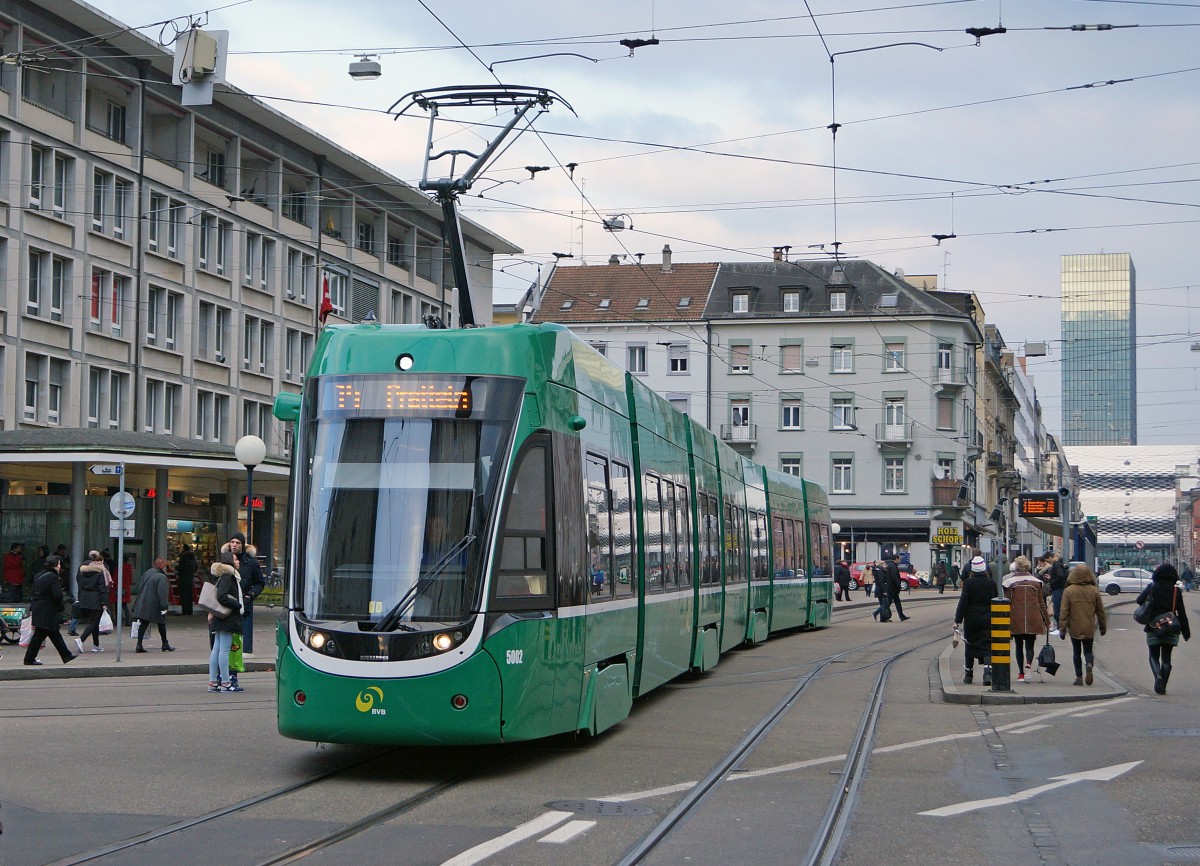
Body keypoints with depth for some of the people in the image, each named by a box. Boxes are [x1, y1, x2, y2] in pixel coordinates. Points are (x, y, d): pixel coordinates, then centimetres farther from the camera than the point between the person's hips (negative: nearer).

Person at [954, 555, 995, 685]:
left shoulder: (968, 583, -8)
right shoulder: (991, 583, 0)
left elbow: (963, 602, -10)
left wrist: (957, 620, -7)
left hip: (971, 620, -1)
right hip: (987, 619, 1)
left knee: (970, 645, 12)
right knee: (986, 646, 0)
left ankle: (968, 675, 20)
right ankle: (987, 671, -22)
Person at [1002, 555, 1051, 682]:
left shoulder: (1010, 582, 0)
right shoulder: (1036, 582, 4)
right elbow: (1041, 603, 7)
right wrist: (1047, 621, 13)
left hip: (1016, 620, 0)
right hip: (1033, 619, 1)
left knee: (1019, 646, 12)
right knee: (1030, 646, 4)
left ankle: (1021, 673, 9)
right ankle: (1029, 664, -24)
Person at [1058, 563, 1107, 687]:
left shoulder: (1068, 591, -8)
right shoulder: (1094, 591, -1)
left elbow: (1064, 612, -8)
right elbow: (1100, 611, 6)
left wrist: (1062, 628, -4)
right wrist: (1103, 627, 17)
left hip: (1074, 628, -1)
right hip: (1089, 629, 1)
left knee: (1076, 652, 11)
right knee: (1088, 651, 13)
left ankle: (1079, 676, 7)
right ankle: (1089, 664, -17)